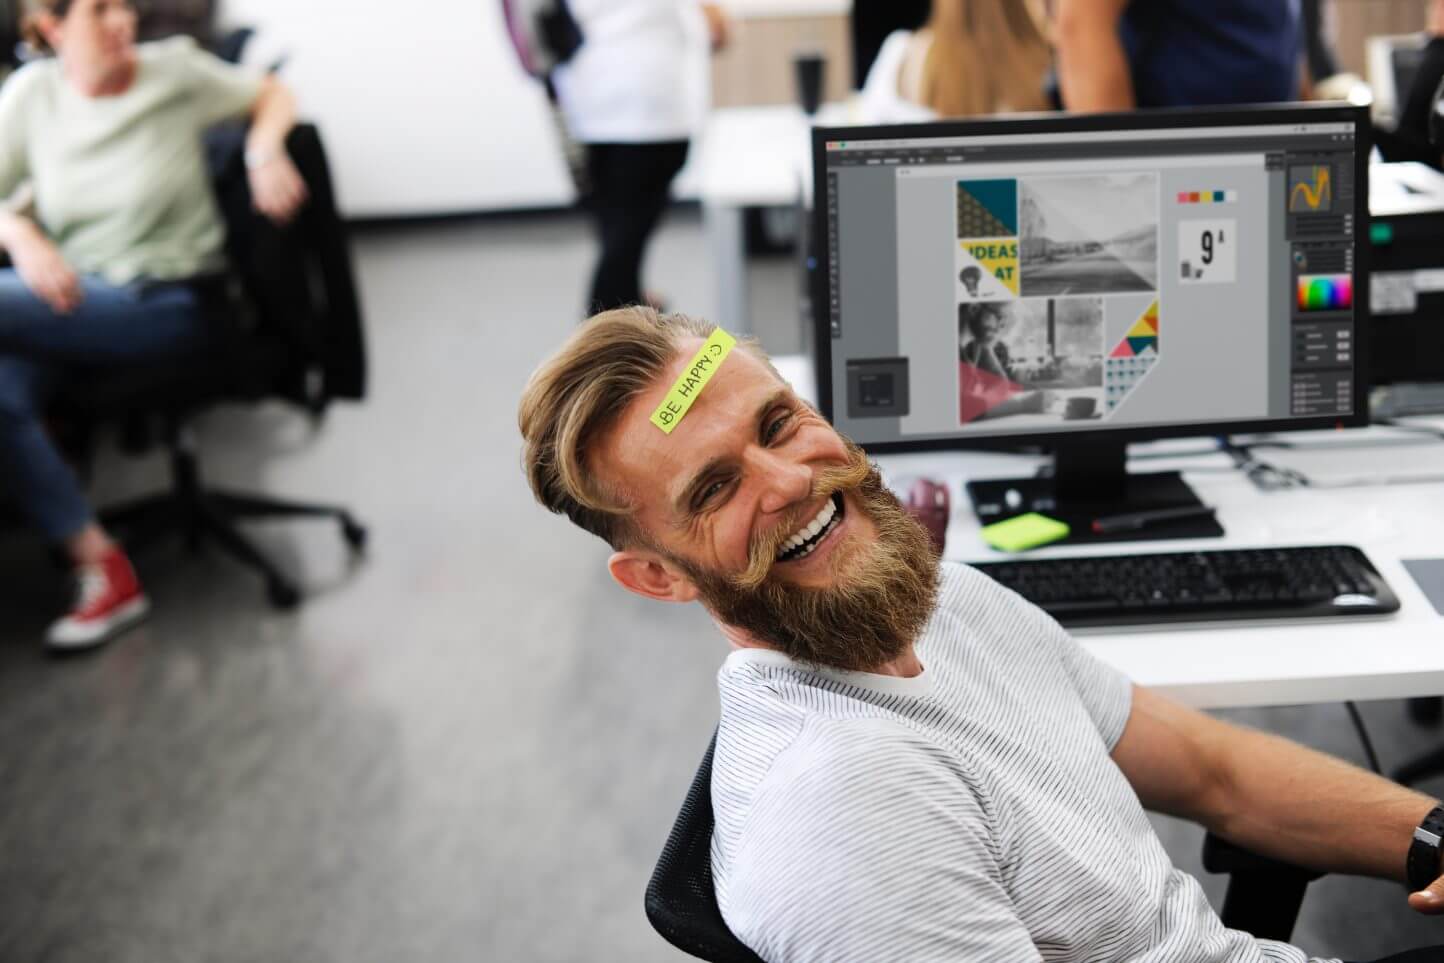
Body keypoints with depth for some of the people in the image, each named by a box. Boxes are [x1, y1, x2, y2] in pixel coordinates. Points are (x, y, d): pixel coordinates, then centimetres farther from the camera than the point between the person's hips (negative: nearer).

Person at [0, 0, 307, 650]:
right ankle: (103, 570, -19)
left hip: (164, 302, -3)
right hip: (70, 296, 4)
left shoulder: (173, 71, -2)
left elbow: (272, 96, 10)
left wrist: (264, 153, -11)